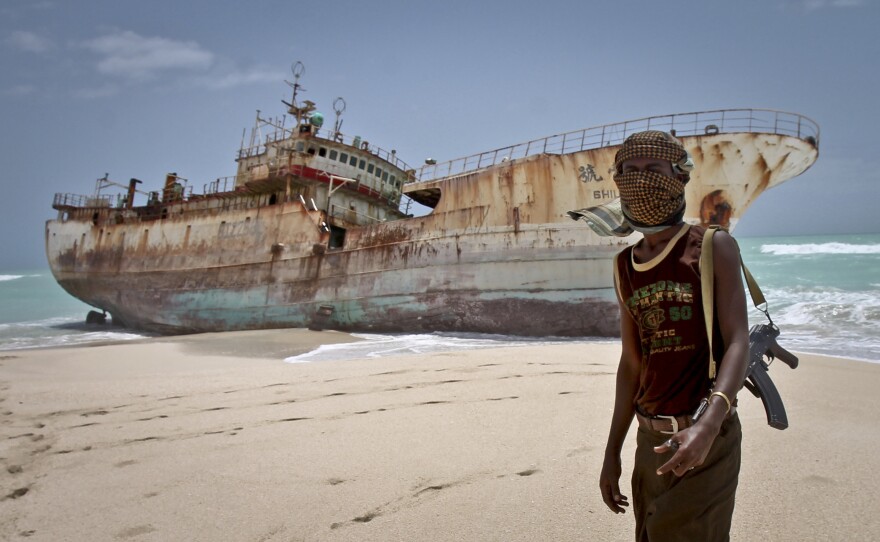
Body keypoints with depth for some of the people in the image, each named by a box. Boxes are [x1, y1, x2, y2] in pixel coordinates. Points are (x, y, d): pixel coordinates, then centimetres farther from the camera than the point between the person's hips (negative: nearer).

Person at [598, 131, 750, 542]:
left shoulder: (714, 248, -5)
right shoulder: (625, 266, 9)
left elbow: (738, 343, -13)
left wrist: (708, 424, -30)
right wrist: (612, 452, 12)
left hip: (706, 438, -5)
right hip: (651, 440, 5)